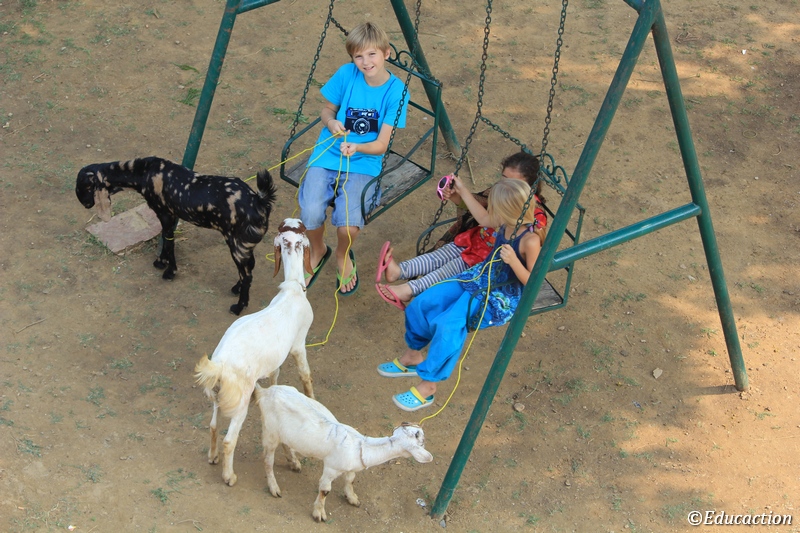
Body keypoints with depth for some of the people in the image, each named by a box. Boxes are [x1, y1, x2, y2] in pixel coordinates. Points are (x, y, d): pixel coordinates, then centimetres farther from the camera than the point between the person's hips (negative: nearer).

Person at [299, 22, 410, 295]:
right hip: (327, 156, 2)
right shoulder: (346, 74, -3)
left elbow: (381, 145, -10)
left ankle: (343, 255, 13)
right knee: (310, 214, -24)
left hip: (363, 163, -1)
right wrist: (331, 122, -12)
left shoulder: (396, 91, -8)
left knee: (348, 223, -27)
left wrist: (356, 148, -30)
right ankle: (317, 251, 14)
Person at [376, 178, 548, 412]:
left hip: (501, 296, -9)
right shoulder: (506, 225, -2)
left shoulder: (530, 240, -24)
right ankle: (413, 356, 22)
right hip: (479, 277, 9)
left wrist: (514, 261, -34)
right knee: (422, 303, -1)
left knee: (448, 324, -28)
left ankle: (427, 386, -15)